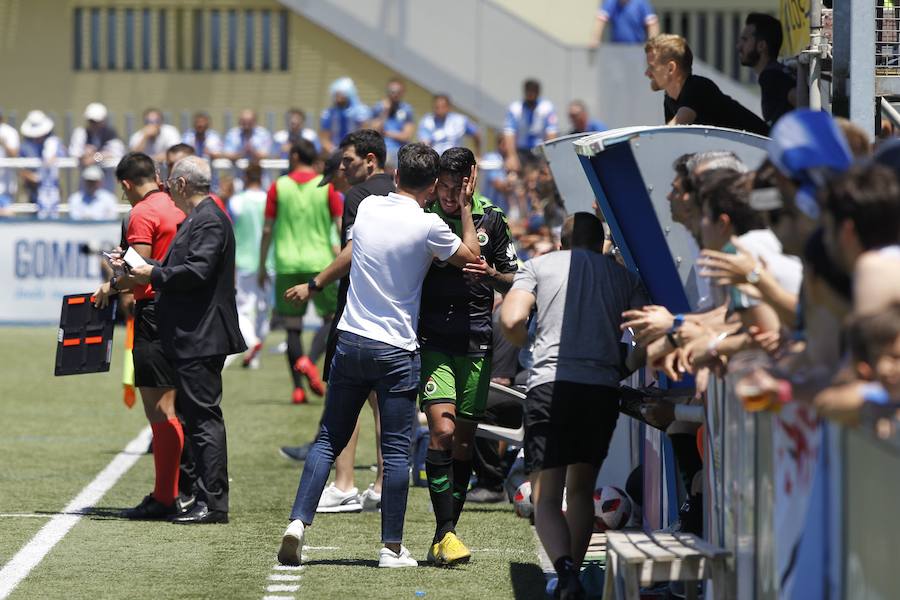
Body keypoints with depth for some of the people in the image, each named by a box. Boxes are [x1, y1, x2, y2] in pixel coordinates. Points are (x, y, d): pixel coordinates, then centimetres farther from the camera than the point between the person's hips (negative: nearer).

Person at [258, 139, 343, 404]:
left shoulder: (279, 187, 3)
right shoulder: (326, 187, 1)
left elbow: (267, 229, 4)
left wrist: (262, 265, 11)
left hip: (287, 264, 1)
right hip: (319, 263, -1)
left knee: (293, 326, 5)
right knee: (332, 315, 10)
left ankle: (298, 387, -5)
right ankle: (311, 363, -16)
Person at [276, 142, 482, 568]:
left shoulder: (368, 208, 4)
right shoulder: (427, 225, -11)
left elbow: (351, 257, 21)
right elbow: (471, 258, 3)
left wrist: (313, 286, 40)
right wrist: (466, 207, 11)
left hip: (350, 341, 4)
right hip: (396, 350, -4)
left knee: (329, 438, 10)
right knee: (396, 450, 1)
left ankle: (298, 521, -3)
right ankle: (392, 547, 2)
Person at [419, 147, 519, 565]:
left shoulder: (491, 221, 4)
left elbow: (512, 281, 11)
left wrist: (491, 275, -10)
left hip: (476, 343, 2)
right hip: (432, 341, -2)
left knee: (464, 442, 4)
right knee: (442, 432, -17)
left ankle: (444, 538, 13)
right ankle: (445, 534, -16)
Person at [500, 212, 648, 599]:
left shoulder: (540, 266, 13)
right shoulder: (623, 276, 18)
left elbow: (511, 320, -2)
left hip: (550, 386, -2)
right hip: (603, 389, 2)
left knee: (546, 497, -3)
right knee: (581, 489, 21)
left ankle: (564, 569, -27)